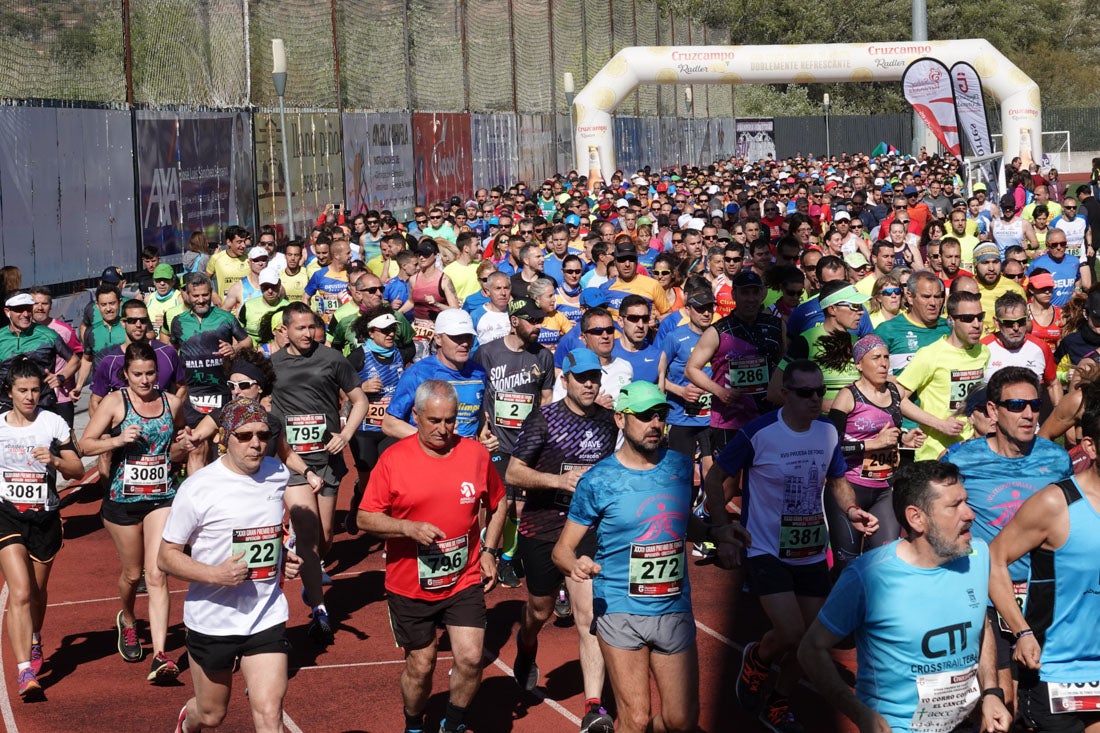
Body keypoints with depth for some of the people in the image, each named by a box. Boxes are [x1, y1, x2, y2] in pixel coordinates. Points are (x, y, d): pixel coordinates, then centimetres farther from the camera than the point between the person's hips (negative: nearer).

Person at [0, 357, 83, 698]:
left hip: (44, 516, 1)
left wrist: (54, 461, -18)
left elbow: (78, 470, 0)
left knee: (37, 591, 17)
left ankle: (34, 644, 46)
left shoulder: (54, 424, -1)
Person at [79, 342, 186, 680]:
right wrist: (117, 440, -21)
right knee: (132, 572, 12)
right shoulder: (115, 402, -4)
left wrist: (181, 449, -1)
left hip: (163, 497, 1)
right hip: (123, 499, -1)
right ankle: (127, 621, 46)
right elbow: (85, 444, -5)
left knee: (156, 575, -10)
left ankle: (160, 656, -16)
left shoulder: (172, 403, 5)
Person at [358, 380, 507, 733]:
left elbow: (498, 503, 14)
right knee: (420, 665, 10)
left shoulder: (476, 453, -2)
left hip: (465, 581, 1)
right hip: (410, 585, -1)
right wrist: (410, 528, -24)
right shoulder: (393, 460, -10)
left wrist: (489, 551, 5)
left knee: (470, 658, -8)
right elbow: (365, 518, -10)